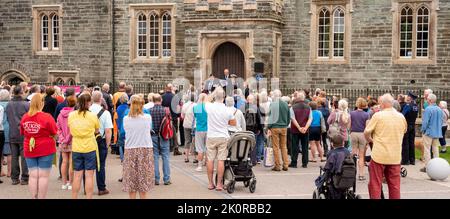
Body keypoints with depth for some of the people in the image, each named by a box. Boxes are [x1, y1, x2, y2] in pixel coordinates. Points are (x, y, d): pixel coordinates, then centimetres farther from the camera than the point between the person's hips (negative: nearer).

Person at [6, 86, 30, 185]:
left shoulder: (8, 105, 0)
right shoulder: (26, 105, -14)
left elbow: (7, 118, 10)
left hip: (12, 135, 4)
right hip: (24, 135, -4)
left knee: (14, 156, 10)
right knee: (24, 156, 2)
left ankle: (14, 178, 14)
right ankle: (24, 178, 5)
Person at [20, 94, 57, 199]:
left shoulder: (24, 117, -1)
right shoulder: (47, 117, -15)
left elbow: (22, 133, 10)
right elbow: (54, 134, -8)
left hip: (29, 150, 4)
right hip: (45, 150, -4)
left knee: (33, 176, 9)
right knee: (43, 176, 3)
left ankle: (34, 197, 13)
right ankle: (41, 197, 6)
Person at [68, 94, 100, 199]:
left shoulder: (71, 115, -1)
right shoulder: (93, 116, -9)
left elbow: (71, 131, 10)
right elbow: (96, 131, 2)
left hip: (76, 148, 3)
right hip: (90, 148, -3)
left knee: (77, 175, 10)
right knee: (89, 175, 2)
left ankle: (74, 197, 15)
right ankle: (89, 197, 4)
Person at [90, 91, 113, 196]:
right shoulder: (105, 113, -11)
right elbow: (108, 131, -14)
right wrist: (107, 144, -2)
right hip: (101, 141, -2)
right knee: (100, 165, 7)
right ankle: (101, 188, 12)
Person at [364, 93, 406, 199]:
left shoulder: (378, 115, -10)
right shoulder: (401, 117, 4)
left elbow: (366, 132, -8)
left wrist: (370, 140, 13)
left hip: (379, 155, -4)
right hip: (396, 156, 4)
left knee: (375, 184, 5)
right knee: (394, 184, 10)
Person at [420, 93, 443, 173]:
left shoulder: (428, 109, -16)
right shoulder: (440, 110, 6)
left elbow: (425, 122, -18)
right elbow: (441, 121, 14)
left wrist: (423, 130, -6)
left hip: (429, 132, -7)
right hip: (437, 133, 7)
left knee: (427, 150, -1)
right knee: (435, 149, 12)